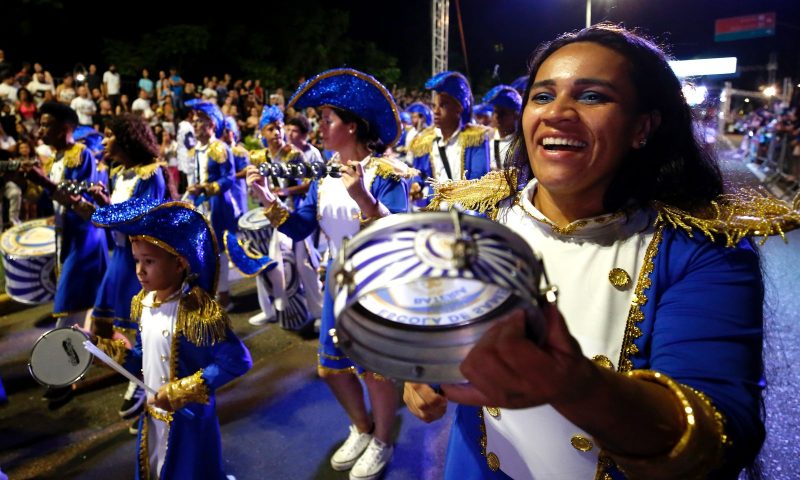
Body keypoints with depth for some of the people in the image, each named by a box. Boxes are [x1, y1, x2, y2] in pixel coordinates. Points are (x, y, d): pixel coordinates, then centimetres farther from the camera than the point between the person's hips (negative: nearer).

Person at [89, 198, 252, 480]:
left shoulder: (197, 312, -28)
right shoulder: (144, 304, -2)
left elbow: (238, 361, -31)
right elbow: (143, 358, 10)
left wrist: (183, 391, -28)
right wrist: (102, 349, -2)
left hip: (188, 419, -8)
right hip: (153, 414, 8)